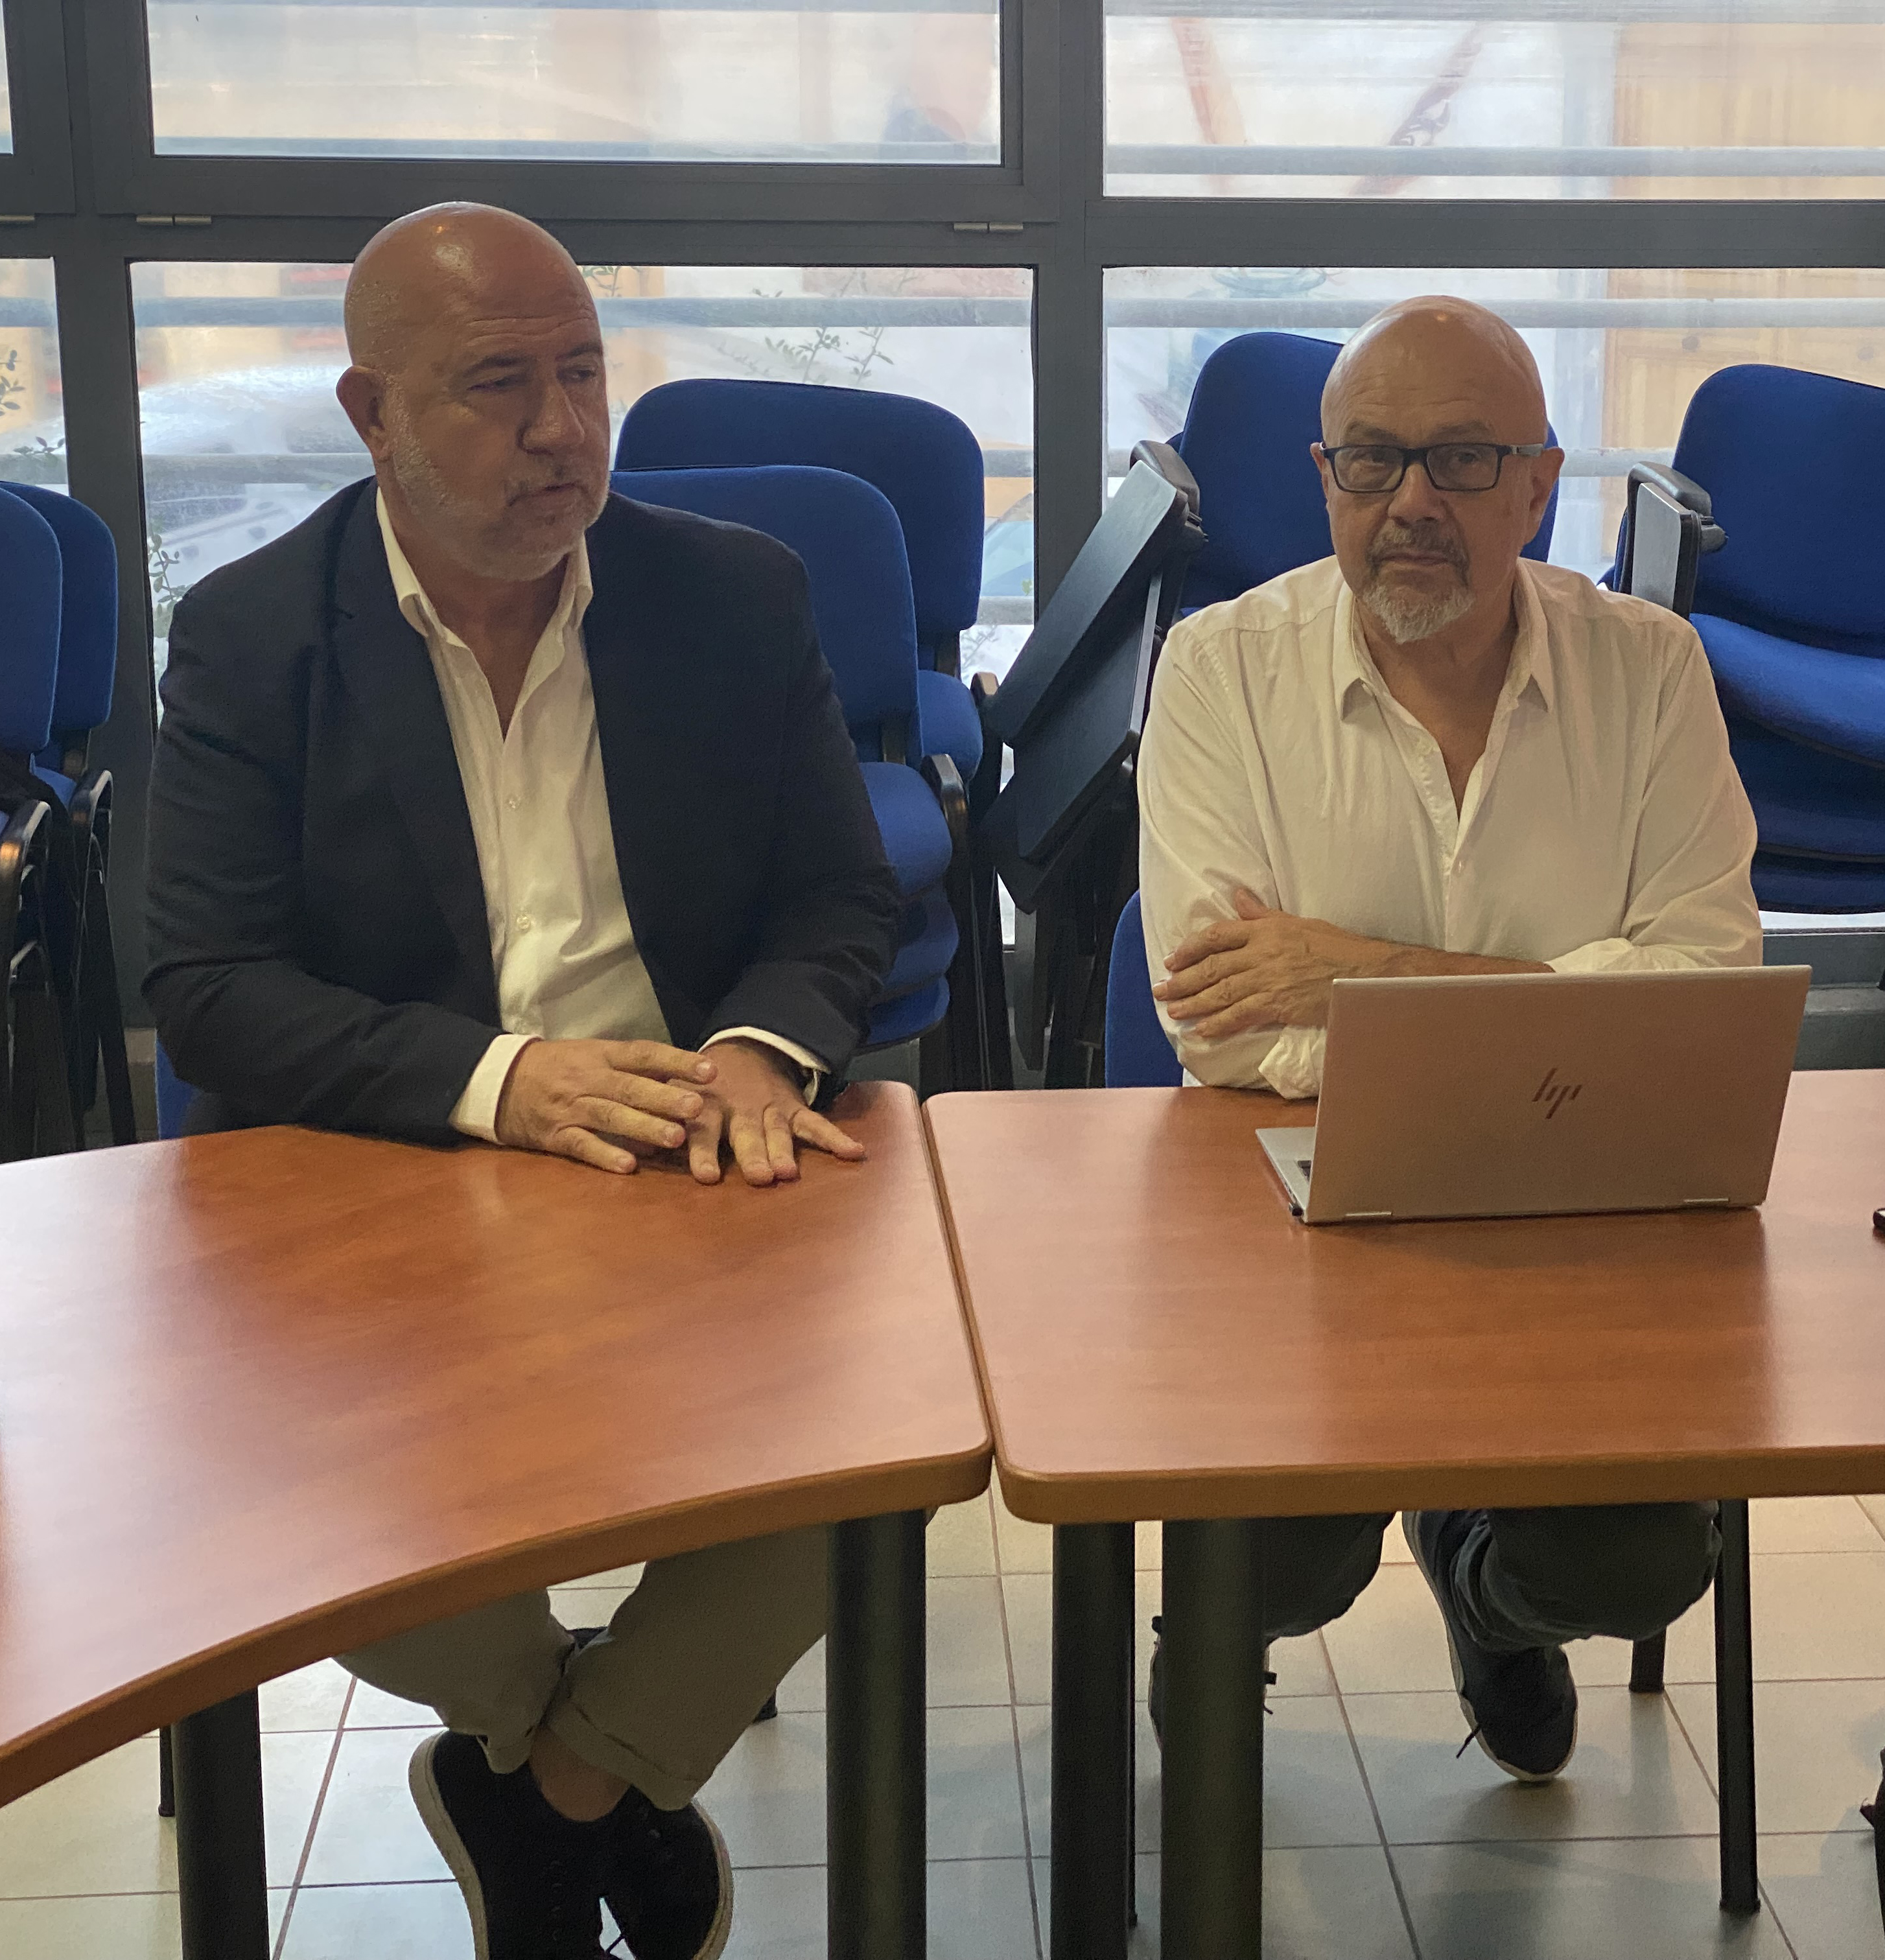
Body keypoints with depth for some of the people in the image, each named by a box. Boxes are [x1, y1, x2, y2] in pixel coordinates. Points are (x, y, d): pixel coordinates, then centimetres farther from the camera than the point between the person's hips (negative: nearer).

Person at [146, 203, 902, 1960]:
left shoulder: (736, 598, 6)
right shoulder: (247, 635, 0)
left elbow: (843, 901, 7)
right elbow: (205, 992, -7)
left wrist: (759, 1050, -17)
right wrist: (496, 1078, -23)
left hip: (693, 1168, 1)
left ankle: (556, 1788, 1)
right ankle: (617, 1786, 7)